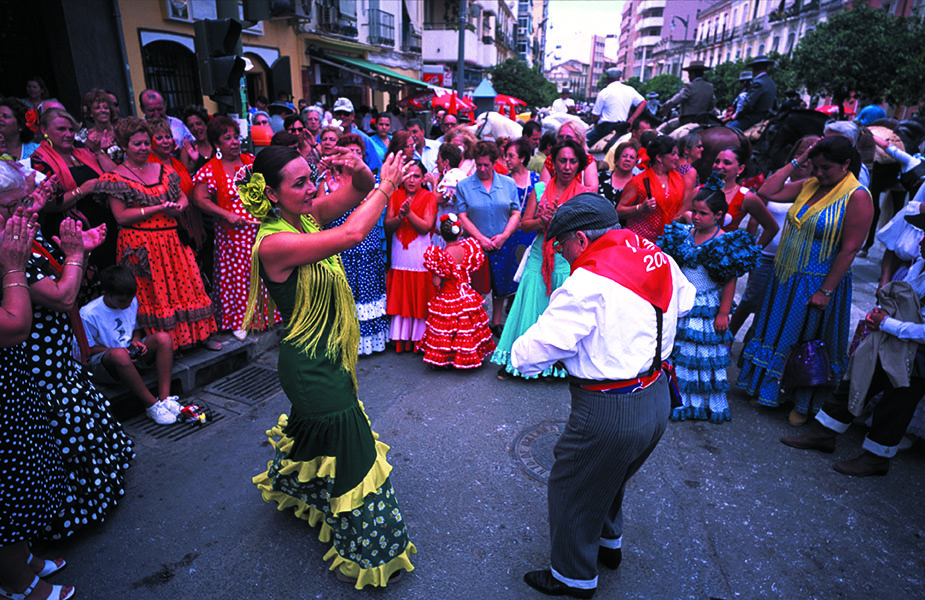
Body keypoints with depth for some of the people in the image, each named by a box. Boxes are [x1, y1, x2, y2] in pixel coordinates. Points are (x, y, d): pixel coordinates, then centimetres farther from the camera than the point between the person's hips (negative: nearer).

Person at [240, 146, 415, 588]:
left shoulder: (307, 214, -3)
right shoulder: (273, 242, -27)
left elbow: (359, 191, 1)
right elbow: (352, 234, -37)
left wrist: (360, 172, -22)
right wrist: (386, 185, -25)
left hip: (330, 352, 9)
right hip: (310, 365, -9)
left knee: (315, 427, 31)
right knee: (348, 449, 5)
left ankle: (287, 487, 62)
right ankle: (362, 553, 27)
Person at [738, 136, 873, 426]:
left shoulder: (857, 197, -15)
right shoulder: (809, 186, 4)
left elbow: (849, 250, -18)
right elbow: (767, 192, -3)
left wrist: (826, 291, -19)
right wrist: (797, 161, -5)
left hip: (818, 284, -6)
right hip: (785, 277, 6)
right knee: (779, 334, 16)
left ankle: (805, 405, 29)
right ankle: (771, 391, 36)